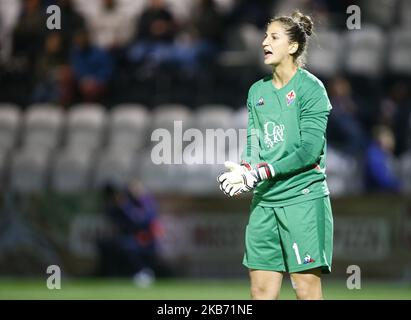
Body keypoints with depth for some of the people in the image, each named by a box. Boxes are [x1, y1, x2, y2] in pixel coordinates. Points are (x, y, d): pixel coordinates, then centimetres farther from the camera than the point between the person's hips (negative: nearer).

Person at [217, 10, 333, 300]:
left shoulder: (310, 87, -6)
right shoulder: (257, 91, 13)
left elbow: (309, 151, -13)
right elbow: (253, 143, 13)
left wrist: (260, 173, -18)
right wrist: (244, 171, -10)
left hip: (303, 197, -6)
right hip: (264, 200, 6)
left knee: (306, 289, -8)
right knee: (261, 290, 3)